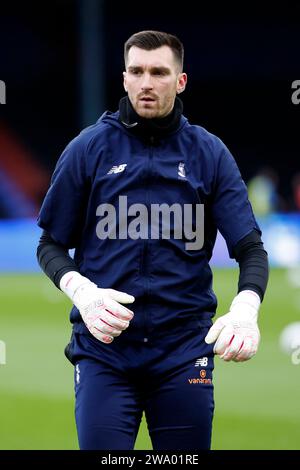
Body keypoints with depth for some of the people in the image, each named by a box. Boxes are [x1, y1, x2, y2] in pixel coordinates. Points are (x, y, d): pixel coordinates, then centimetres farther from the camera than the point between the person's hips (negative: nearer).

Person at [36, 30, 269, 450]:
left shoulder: (210, 153, 5)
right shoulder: (88, 148, 4)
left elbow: (251, 249, 0)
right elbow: (51, 245, 8)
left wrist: (245, 308, -21)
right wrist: (80, 290, -13)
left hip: (184, 348, 1)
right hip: (104, 345, -1)